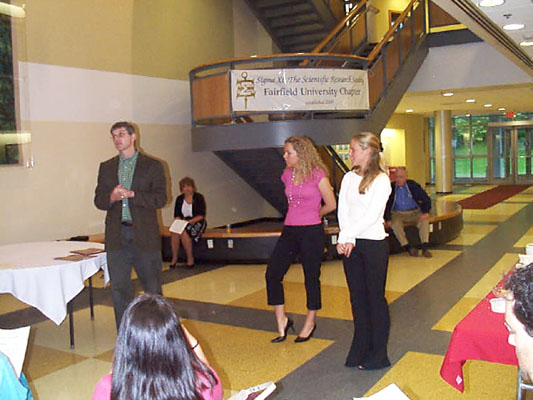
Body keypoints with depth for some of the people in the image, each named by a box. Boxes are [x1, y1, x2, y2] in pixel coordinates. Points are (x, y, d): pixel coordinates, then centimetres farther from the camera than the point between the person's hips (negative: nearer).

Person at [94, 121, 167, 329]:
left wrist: (131, 194, -17)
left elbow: (160, 198, -6)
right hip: (117, 236, 3)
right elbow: (98, 199, 11)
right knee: (119, 288, 6)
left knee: (152, 287, 5)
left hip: (144, 235, -3)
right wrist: (111, 198, -12)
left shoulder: (152, 166, 3)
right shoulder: (106, 167, 14)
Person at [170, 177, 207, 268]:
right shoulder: (179, 199, 12)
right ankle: (174, 258, -19)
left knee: (184, 233, -33)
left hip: (196, 222, -4)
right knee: (174, 231, -29)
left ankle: (190, 258, -19)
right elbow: (177, 215, 11)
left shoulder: (199, 198, -2)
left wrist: (189, 221, -20)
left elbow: (201, 215, -8)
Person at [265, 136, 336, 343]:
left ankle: (310, 322, 25)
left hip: (312, 232, -5)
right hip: (289, 231, 6)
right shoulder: (287, 175, 8)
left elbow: (331, 205, -1)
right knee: (272, 274, -3)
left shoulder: (317, 175, -8)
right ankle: (282, 321, 10)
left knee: (311, 278, 7)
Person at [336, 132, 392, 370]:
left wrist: (348, 234, -16)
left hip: (373, 243, -5)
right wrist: (346, 239, -11)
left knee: (375, 297, 3)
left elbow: (372, 215, -15)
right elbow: (342, 211, 2)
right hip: (350, 243, 6)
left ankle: (378, 353, 14)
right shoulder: (348, 178, 11)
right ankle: (360, 350, 23)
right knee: (357, 296, 11)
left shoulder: (381, 180, -6)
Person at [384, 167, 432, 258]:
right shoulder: (391, 188, -4)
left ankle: (425, 248, -28)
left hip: (414, 212, 1)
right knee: (395, 223, -33)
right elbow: (386, 205, -2)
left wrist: (426, 212, -17)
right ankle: (408, 248, -30)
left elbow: (426, 199, 1)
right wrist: (388, 219, -17)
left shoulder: (413, 185, -1)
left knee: (425, 220, -27)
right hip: (398, 214, -1)